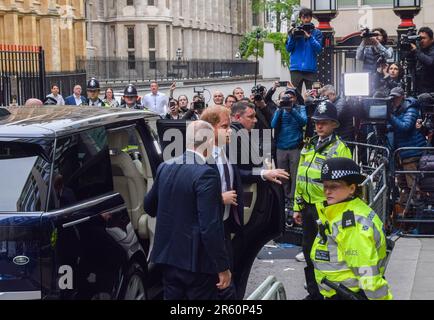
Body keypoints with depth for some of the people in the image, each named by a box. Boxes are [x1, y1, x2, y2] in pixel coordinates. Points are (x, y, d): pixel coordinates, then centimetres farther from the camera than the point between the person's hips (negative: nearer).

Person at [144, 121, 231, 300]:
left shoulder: (165, 168, 2)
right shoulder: (205, 174, -19)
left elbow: (149, 206, 16)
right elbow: (211, 227, -22)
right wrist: (223, 267, -15)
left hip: (168, 257, 7)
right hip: (198, 261, -7)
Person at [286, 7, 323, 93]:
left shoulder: (316, 32, 8)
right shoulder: (295, 31, 11)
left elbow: (319, 49, -5)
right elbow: (288, 49, 6)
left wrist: (310, 37, -15)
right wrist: (292, 36, -8)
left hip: (311, 68, 0)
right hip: (296, 67, 0)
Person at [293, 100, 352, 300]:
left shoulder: (340, 149, -9)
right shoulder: (308, 147, 10)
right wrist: (297, 207, 13)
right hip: (308, 207, 7)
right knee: (309, 251, 15)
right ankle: (314, 293, 29)